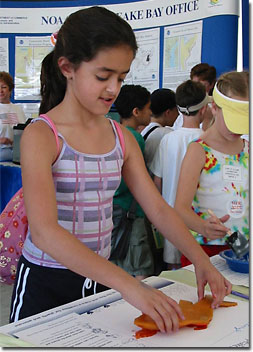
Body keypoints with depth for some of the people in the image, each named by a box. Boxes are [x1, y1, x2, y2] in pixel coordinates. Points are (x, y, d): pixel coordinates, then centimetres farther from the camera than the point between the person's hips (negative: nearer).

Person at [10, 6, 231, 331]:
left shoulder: (122, 138, 2)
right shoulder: (40, 135, -17)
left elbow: (158, 209, 3)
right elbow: (44, 231, -29)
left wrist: (200, 259, -13)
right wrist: (128, 284, -37)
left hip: (98, 278, 5)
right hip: (45, 282, -5)